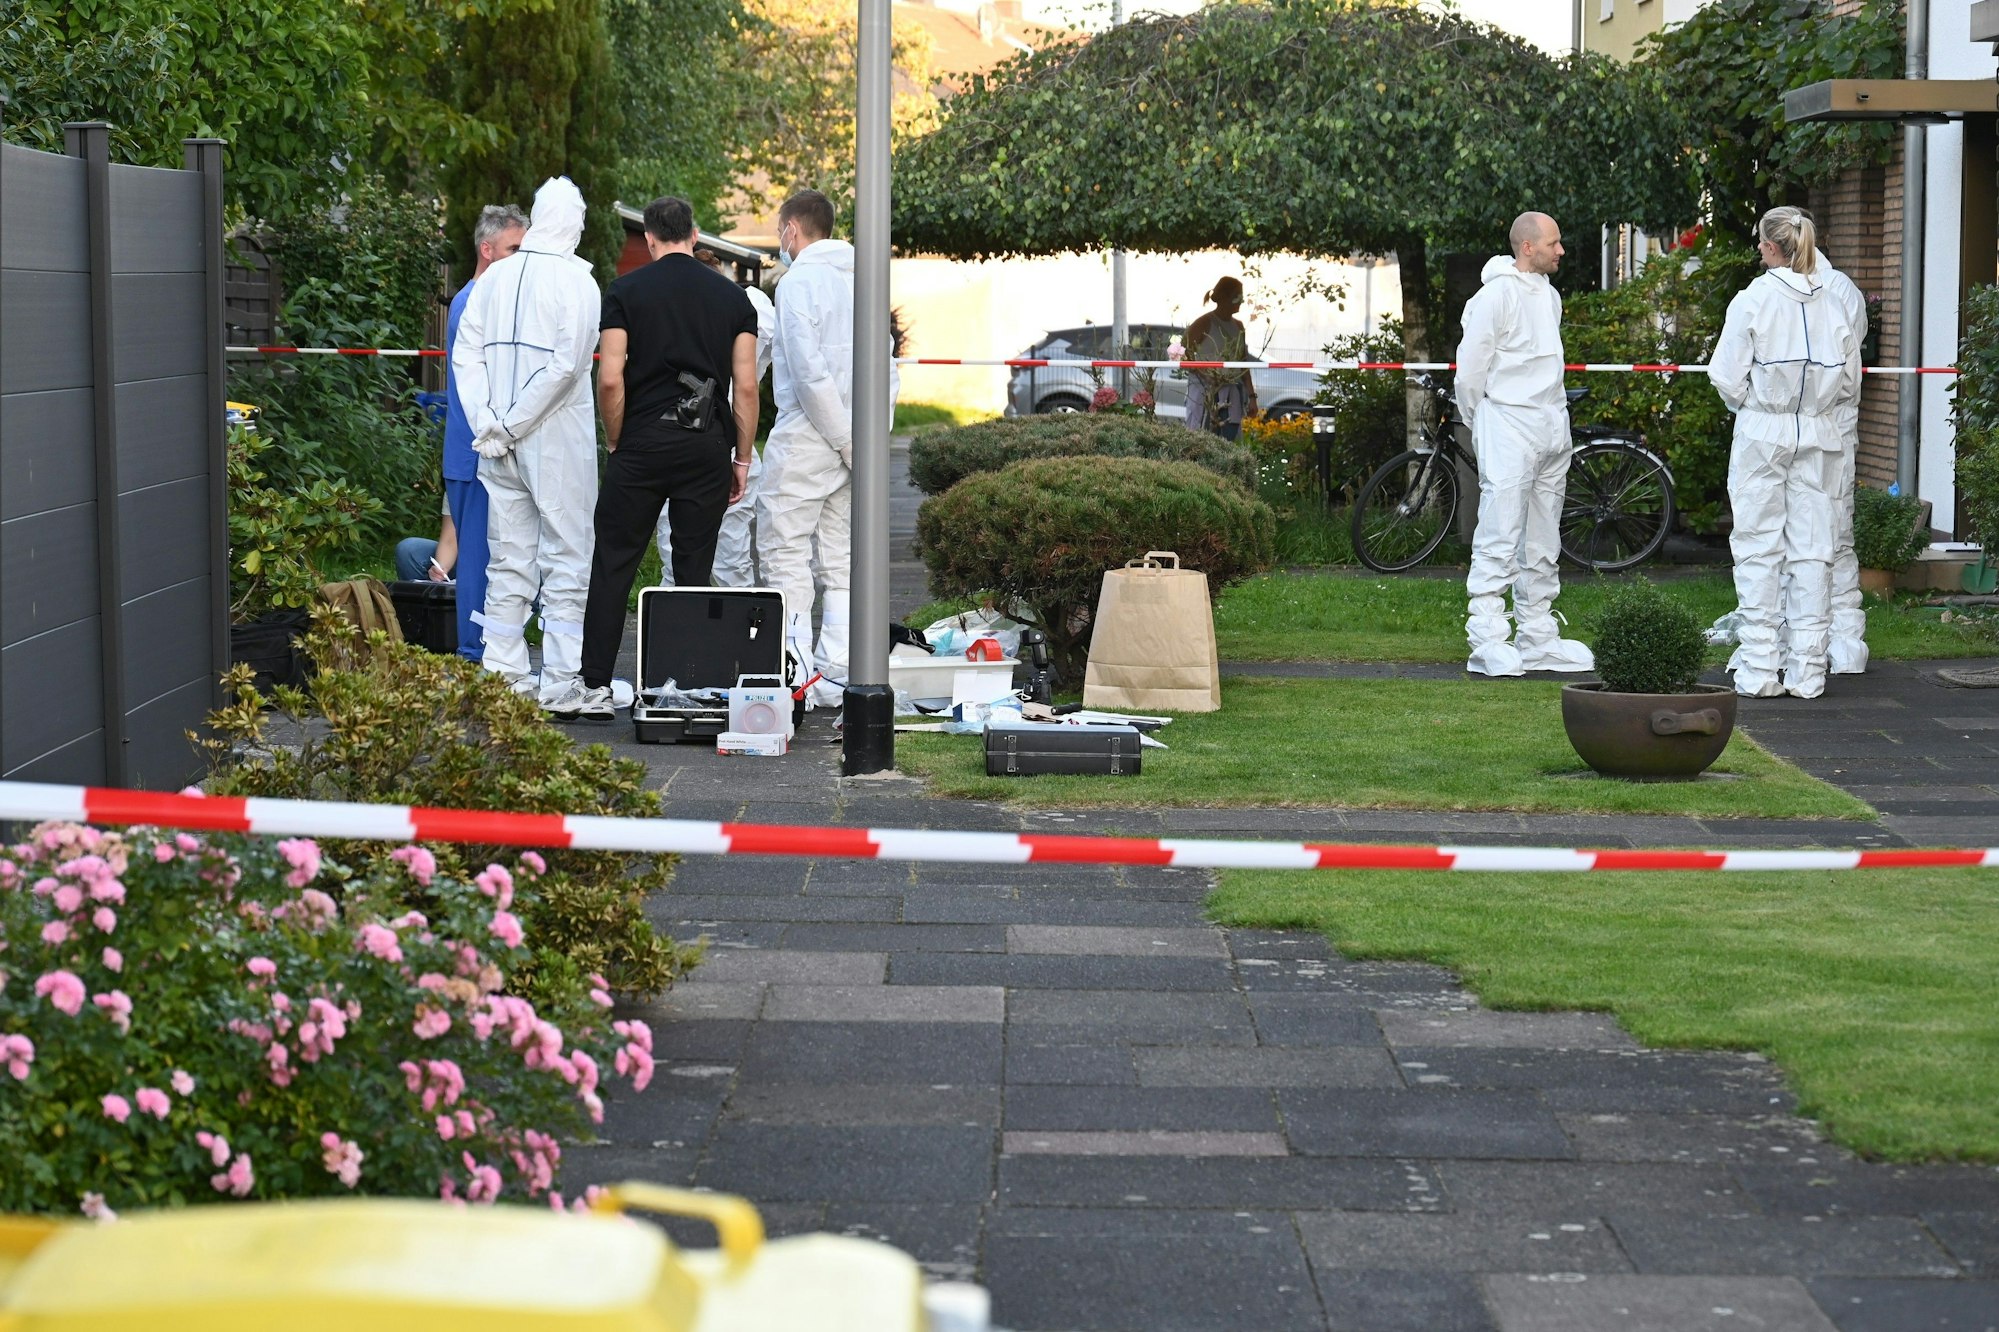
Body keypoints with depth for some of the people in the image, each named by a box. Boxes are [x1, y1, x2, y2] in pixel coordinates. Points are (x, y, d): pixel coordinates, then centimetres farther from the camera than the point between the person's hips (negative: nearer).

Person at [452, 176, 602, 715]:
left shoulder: (495, 277, 6)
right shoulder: (577, 280, -8)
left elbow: (466, 353, 4)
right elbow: (567, 363, -17)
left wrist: (488, 422, 0)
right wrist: (512, 425, -11)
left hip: (500, 445, 5)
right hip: (559, 442, -5)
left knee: (508, 564, 10)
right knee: (565, 563, 0)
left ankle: (503, 680, 12)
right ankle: (562, 686, -2)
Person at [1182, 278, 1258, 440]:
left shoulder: (1238, 326, 15)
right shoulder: (1204, 324, -6)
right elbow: (1185, 357, -8)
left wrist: (1251, 396, 13)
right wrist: (1207, 376, -20)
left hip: (1232, 396, 6)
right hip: (1205, 394, -6)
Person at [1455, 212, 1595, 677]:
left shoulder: (1550, 296, 14)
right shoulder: (1496, 295, -12)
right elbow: (1471, 364, -9)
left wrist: (1556, 418, 16)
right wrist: (1480, 423, -1)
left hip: (1553, 428, 9)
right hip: (1509, 426, -8)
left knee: (1543, 543, 12)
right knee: (1499, 539, -12)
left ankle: (1537, 638, 18)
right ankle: (1487, 642, -12)